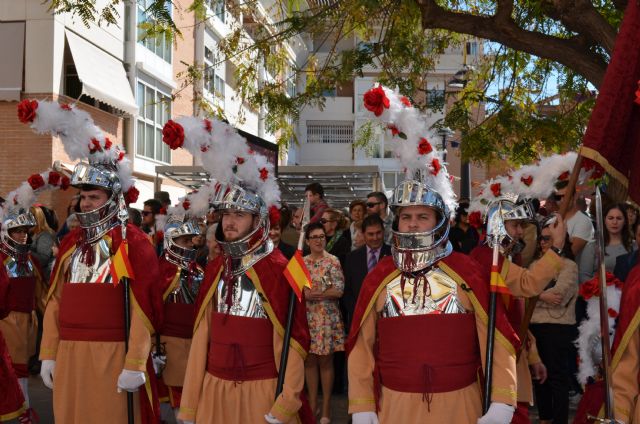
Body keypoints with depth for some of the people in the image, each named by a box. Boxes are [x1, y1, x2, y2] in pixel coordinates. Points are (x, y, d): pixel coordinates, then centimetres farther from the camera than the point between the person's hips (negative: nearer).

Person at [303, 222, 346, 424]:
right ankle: (312, 403, 19)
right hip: (306, 318, 3)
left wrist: (313, 294, -18)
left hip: (327, 318, -3)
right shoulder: (301, 262, 7)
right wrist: (303, 294, -15)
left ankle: (326, 407, 13)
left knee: (326, 362, 3)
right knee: (309, 361, 8)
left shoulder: (333, 261, -5)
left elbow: (339, 290, -12)